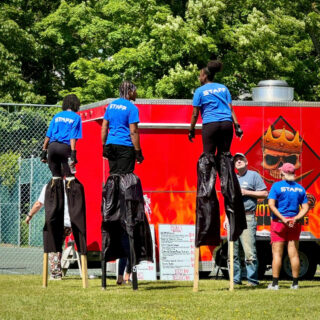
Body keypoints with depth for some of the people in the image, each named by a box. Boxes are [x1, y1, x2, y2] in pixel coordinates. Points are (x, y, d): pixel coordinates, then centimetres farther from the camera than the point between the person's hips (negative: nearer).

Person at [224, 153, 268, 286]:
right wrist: (226, 218, 17)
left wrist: (246, 192, -8)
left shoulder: (254, 175, 4)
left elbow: (264, 194, 0)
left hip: (247, 218, -6)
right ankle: (235, 279, 8)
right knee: (233, 252, 3)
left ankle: (252, 280, -8)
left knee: (249, 251, -12)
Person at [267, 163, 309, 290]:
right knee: (294, 254, 6)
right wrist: (295, 219, -7)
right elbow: (305, 208, 3)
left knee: (277, 253, -2)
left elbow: (271, 204, -14)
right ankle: (295, 283, 7)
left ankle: (275, 283, -5)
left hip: (279, 222, -3)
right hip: (294, 224, 3)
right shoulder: (300, 188, 7)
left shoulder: (277, 186, -5)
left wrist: (282, 218, -14)